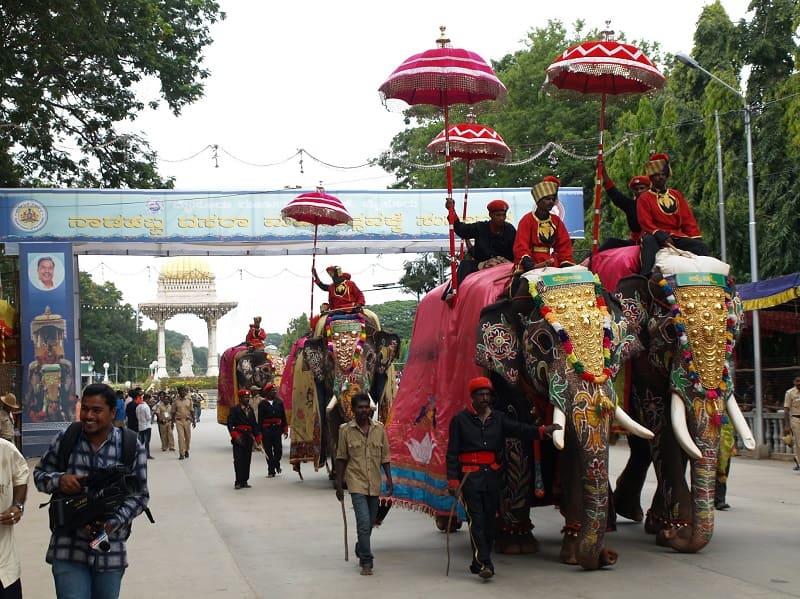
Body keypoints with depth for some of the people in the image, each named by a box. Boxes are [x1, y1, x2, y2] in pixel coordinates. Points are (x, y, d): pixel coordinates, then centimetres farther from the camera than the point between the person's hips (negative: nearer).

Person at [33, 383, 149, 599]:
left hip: (110, 550, 1)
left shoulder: (131, 447, -4)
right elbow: (39, 475, 9)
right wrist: (59, 479, -14)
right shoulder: (65, 439, -1)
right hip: (68, 549, 0)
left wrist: (113, 523, -17)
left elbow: (139, 495, -1)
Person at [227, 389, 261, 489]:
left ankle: (244, 481, 14)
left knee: (247, 460, 7)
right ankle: (238, 482, -5)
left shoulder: (250, 410, 14)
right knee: (238, 460, -7)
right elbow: (230, 424, -10)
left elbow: (254, 424, 17)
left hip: (249, 438, 6)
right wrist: (235, 435, -19)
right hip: (238, 438, -6)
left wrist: (258, 438, 11)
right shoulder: (234, 409, -3)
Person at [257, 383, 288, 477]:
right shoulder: (262, 403, -1)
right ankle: (271, 471, 11)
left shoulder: (279, 402, 7)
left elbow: (283, 417, 11)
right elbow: (260, 419, -2)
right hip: (266, 430, -2)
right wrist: (260, 432, -6)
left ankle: (276, 463, 29)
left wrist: (285, 430, 7)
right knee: (268, 451, 3)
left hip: (277, 429, 2)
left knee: (278, 449, 0)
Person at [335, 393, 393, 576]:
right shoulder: (346, 430, -3)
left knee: (370, 523, 15)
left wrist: (389, 478, 2)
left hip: (375, 483, 4)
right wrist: (339, 485, 2)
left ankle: (361, 551, 39)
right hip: (357, 483, -3)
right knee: (364, 523, -13)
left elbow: (385, 456, 9)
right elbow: (341, 458, 2)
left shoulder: (379, 429, 4)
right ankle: (366, 562, -6)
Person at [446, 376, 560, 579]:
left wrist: (541, 430, -22)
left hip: (492, 475, 5)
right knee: (476, 519, -11)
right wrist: (452, 479, -10)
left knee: (489, 519, 8)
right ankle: (483, 564, -16)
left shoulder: (498, 419, 13)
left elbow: (519, 429, -3)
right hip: (470, 476, -5)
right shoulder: (460, 420, 1)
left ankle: (478, 563, 19)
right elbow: (452, 452, -2)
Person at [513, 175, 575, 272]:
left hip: (552, 265, 4)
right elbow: (521, 246, -7)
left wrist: (567, 264, -3)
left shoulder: (557, 221, 14)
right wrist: (527, 262, -25)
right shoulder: (527, 220, 0)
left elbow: (564, 245, 12)